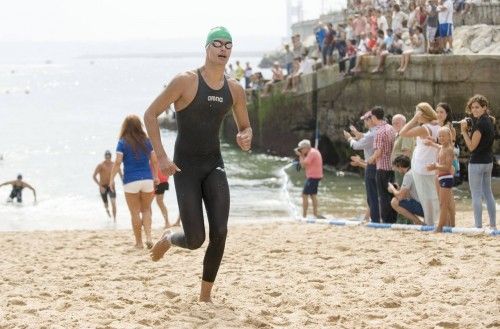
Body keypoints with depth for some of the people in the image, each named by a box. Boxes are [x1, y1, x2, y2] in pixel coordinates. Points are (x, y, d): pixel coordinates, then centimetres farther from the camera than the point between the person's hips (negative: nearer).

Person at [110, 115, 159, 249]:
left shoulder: (123, 143, -5)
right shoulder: (147, 141, 4)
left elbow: (117, 162, -11)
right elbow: (154, 161, 5)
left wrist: (111, 179, -3)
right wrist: (155, 176, 17)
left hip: (131, 181, -2)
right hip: (147, 180, 2)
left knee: (135, 212, 7)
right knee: (146, 209, 15)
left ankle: (139, 242, 11)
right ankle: (149, 237, -4)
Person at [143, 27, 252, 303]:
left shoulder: (235, 90, 3)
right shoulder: (186, 81, -12)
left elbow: (245, 127, 17)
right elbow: (150, 114, -8)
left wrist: (245, 138, -8)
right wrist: (161, 156, -15)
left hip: (214, 166, 4)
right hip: (186, 167, -4)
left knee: (220, 232, -11)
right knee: (195, 240, -8)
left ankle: (205, 295, 5)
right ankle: (168, 239, 30)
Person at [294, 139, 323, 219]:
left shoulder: (311, 153, -17)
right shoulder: (314, 151, 14)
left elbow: (303, 165, -19)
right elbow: (306, 163, 14)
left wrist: (300, 155, -9)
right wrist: (302, 155, 5)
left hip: (313, 177, -11)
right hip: (316, 176, 11)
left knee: (305, 195, -8)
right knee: (313, 195, 17)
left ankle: (304, 216, -10)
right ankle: (315, 214, 20)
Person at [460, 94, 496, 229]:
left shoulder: (480, 123, -18)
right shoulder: (489, 121, 10)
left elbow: (472, 146, -16)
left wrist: (464, 131, -12)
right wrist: (468, 131, 5)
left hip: (477, 162, -9)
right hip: (488, 162, 9)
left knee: (476, 195, -5)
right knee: (488, 193, 15)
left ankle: (478, 227, -6)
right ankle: (493, 225, 18)